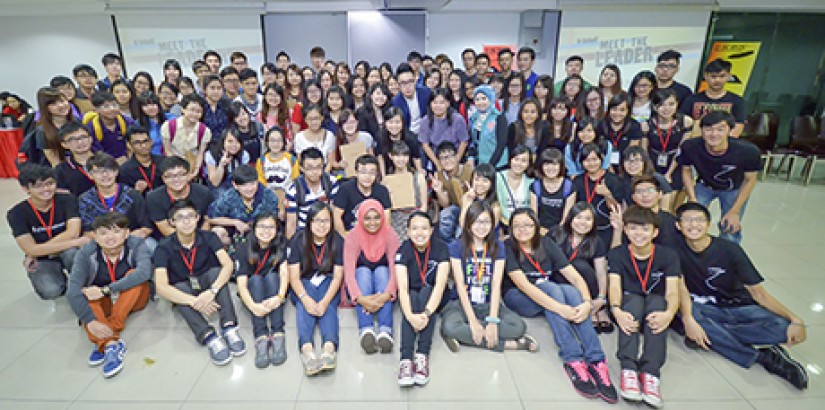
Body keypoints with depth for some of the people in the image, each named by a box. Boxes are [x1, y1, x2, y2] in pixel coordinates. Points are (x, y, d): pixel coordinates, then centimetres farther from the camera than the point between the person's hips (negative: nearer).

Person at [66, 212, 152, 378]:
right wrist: (90, 320, -40)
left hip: (133, 300, -1)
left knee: (133, 274, -29)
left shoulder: (136, 244, -19)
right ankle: (110, 343, -43)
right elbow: (72, 290, -28)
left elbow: (144, 272, -38)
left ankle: (102, 342, -32)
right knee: (83, 292, -27)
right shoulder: (87, 252, -16)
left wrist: (105, 290, -39)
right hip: (104, 303, 2)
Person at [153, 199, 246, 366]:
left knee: (216, 271, -29)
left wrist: (212, 291, -44)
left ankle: (229, 329, -38)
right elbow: (161, 287, -27)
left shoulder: (208, 237, -13)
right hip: (182, 290, -1)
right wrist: (194, 301, -42)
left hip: (208, 284, 1)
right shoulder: (164, 247, -16)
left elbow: (228, 265, -27)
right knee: (180, 288, -33)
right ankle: (209, 338, -47)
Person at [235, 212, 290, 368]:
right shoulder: (244, 249, -12)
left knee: (271, 276, -28)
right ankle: (261, 338, -43)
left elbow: (284, 273, -21)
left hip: (275, 291, 0)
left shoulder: (280, 246, -9)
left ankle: (278, 335, -40)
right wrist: (253, 306, -40)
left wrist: (279, 297, -41)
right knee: (255, 279, -29)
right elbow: (241, 283, -21)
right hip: (252, 294, 0)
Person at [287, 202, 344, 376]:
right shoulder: (298, 240, -8)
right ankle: (306, 348, -50)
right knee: (303, 305, -30)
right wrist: (306, 298, -31)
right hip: (304, 285, 0)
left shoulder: (337, 241, -8)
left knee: (328, 306, -29)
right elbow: (294, 276, -11)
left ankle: (329, 346, -51)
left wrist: (325, 301, -28)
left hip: (328, 284, 0)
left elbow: (337, 276, -11)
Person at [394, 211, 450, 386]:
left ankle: (423, 355, -37)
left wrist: (426, 313, -43)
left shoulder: (441, 249, -18)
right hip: (410, 297, 0)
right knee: (413, 296, -32)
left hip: (432, 297, 0)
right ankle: (406, 359, -43)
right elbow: (402, 287, -28)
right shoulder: (403, 251, -17)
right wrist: (410, 316, -46)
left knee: (425, 290, -31)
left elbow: (440, 285, -28)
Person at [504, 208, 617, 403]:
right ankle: (573, 361, -37)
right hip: (517, 299, -4)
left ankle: (596, 362, -32)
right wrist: (559, 308, -40)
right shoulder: (508, 248, -14)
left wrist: (587, 302, -30)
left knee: (571, 290, -27)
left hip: (547, 294, 4)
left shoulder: (546, 244, -1)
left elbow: (575, 277, -9)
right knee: (550, 287, -32)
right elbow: (523, 284, -28)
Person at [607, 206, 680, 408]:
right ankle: (628, 369, -42)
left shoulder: (668, 255, -5)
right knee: (634, 299, -34)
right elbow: (614, 286, -19)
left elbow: (672, 291, -17)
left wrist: (669, 313, -40)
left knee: (656, 301, -33)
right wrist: (616, 310, -41)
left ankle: (650, 373, -41)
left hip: (656, 304, 1)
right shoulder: (616, 254, -5)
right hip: (628, 304, 0)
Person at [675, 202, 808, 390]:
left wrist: (794, 319, -23)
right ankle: (761, 356, -22)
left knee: (783, 327, -26)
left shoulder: (730, 250, -10)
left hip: (739, 307, 0)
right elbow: (681, 288, -16)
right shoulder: (677, 249, -11)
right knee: (685, 311, -35)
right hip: (705, 309, 0)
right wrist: (688, 320, -32)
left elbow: (758, 291, -9)